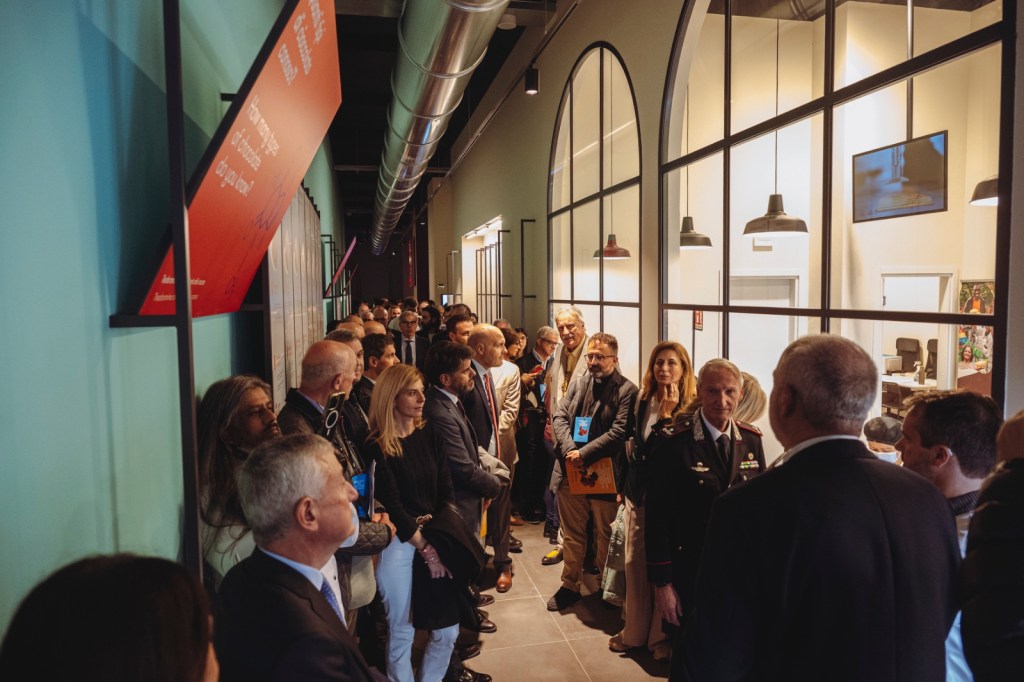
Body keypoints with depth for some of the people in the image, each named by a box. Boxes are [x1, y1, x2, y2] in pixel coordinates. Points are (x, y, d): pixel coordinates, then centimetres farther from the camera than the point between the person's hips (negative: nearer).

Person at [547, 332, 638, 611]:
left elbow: (619, 432, -17)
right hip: (572, 473, 5)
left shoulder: (627, 390, -8)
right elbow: (559, 417, 4)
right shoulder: (577, 384, 10)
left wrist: (584, 454, -19)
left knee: (605, 535, 11)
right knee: (572, 533, 15)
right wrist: (569, 450, -13)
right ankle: (570, 584, 30)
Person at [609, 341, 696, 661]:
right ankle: (635, 630, 28)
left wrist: (667, 413, -22)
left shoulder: (690, 408, -12)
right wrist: (624, 486, 16)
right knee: (635, 562, 12)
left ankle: (662, 634, 24)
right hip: (638, 491, 5)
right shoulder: (643, 400, 6)